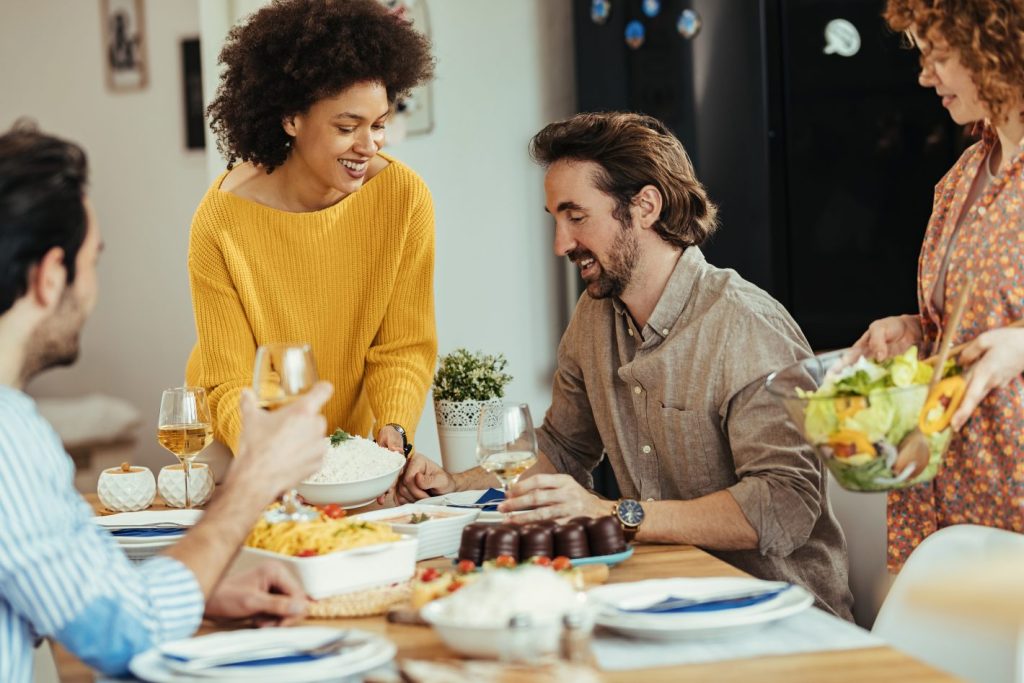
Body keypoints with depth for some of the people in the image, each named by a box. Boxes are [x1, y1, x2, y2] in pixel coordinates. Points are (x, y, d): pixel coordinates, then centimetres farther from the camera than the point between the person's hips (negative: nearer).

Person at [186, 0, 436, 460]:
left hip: (351, 432, 1)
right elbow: (231, 383, -16)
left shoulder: (405, 198, -15)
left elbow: (403, 347, -7)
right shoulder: (221, 220, -20)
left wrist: (393, 428, -26)